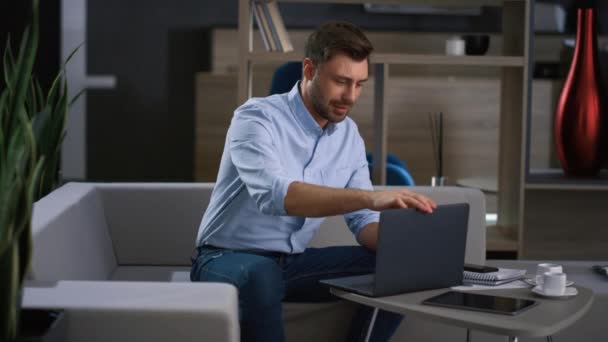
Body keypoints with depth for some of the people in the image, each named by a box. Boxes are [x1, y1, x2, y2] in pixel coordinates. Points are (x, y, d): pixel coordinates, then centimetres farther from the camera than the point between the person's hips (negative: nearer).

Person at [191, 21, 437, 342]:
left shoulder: (349, 135, 2)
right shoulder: (257, 118, -20)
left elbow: (363, 220, 2)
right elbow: (273, 194, -39)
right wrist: (371, 197, -49)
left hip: (294, 261, 6)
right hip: (229, 259, -6)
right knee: (259, 274, -41)